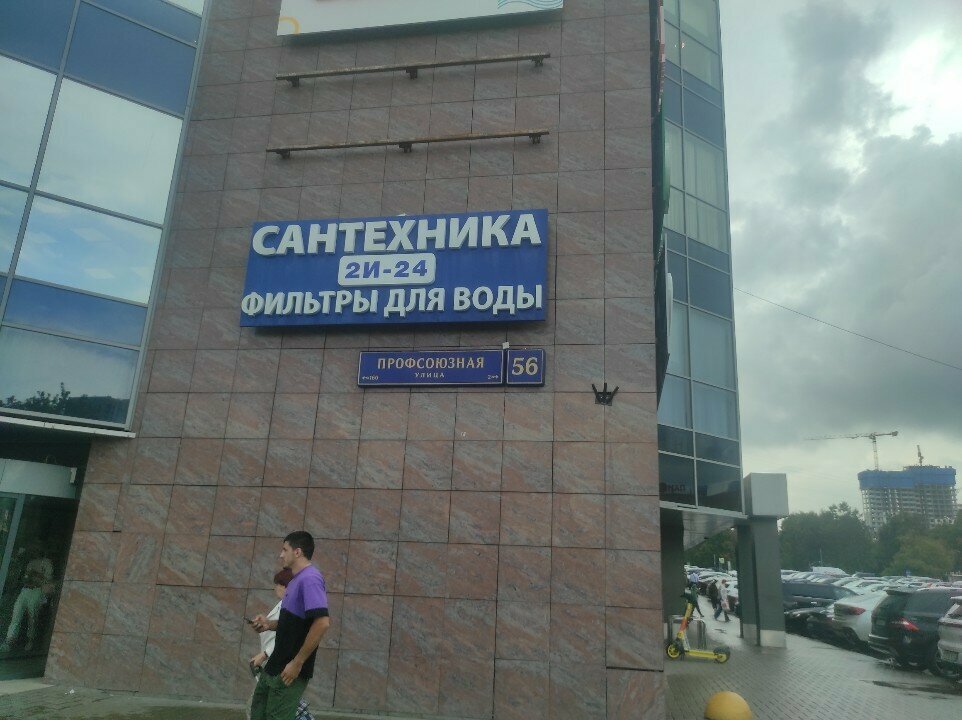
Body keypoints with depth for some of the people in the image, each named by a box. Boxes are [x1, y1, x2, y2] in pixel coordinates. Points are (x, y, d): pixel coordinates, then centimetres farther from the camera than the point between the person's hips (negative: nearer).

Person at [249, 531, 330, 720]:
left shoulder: (309, 578, -19)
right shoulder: (297, 580, 13)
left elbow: (322, 623, -29)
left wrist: (297, 662, -24)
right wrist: (269, 624, 6)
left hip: (290, 670, -10)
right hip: (274, 666, 10)